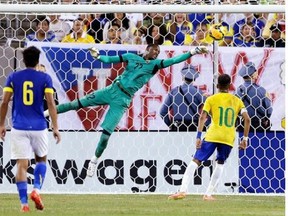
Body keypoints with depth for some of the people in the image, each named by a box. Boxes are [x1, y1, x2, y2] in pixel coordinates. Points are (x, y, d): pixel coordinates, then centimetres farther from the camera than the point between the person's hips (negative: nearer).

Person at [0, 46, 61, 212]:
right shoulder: (45, 78, 0)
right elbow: (51, 104, -6)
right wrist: (55, 127, -3)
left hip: (19, 128, 0)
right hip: (39, 127, 0)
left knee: (22, 164, 1)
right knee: (42, 159, 20)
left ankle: (24, 202, -6)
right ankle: (37, 189, -2)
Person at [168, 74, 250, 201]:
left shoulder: (211, 99, 5)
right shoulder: (237, 101, 12)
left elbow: (203, 117, -8)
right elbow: (247, 119, 3)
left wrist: (198, 136, -9)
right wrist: (245, 139, 8)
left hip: (212, 136, -2)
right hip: (229, 138, 2)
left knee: (196, 161, -1)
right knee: (220, 164, 19)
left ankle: (183, 190, -15)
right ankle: (208, 194, 10)